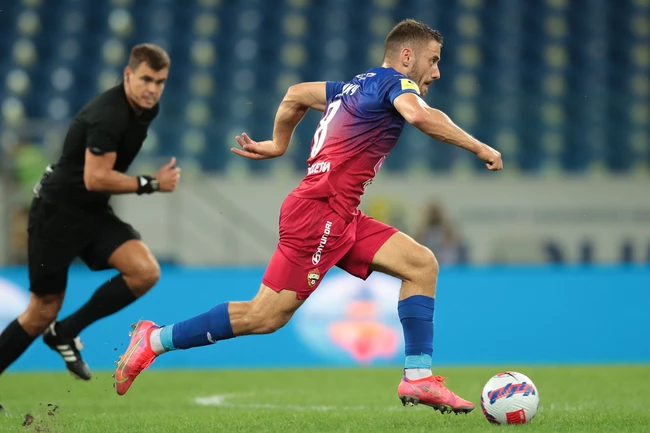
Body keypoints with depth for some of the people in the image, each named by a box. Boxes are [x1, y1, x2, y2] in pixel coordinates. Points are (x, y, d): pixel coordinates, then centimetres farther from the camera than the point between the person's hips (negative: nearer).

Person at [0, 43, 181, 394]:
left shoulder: (146, 109, 4)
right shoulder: (108, 115, -24)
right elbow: (95, 179, -27)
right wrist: (151, 184, -21)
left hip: (94, 213, 8)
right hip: (57, 212, -8)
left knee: (145, 271, -15)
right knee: (43, 312, -2)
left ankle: (66, 332, -2)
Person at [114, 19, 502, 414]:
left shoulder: (358, 87, 21)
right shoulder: (394, 82, -5)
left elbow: (296, 95, 30)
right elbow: (419, 115, -28)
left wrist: (279, 145, 39)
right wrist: (479, 148, -21)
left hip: (341, 218, 10)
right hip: (319, 211, -10)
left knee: (422, 264, 1)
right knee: (267, 315, -7)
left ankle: (418, 378, -3)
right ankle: (156, 340, 4)